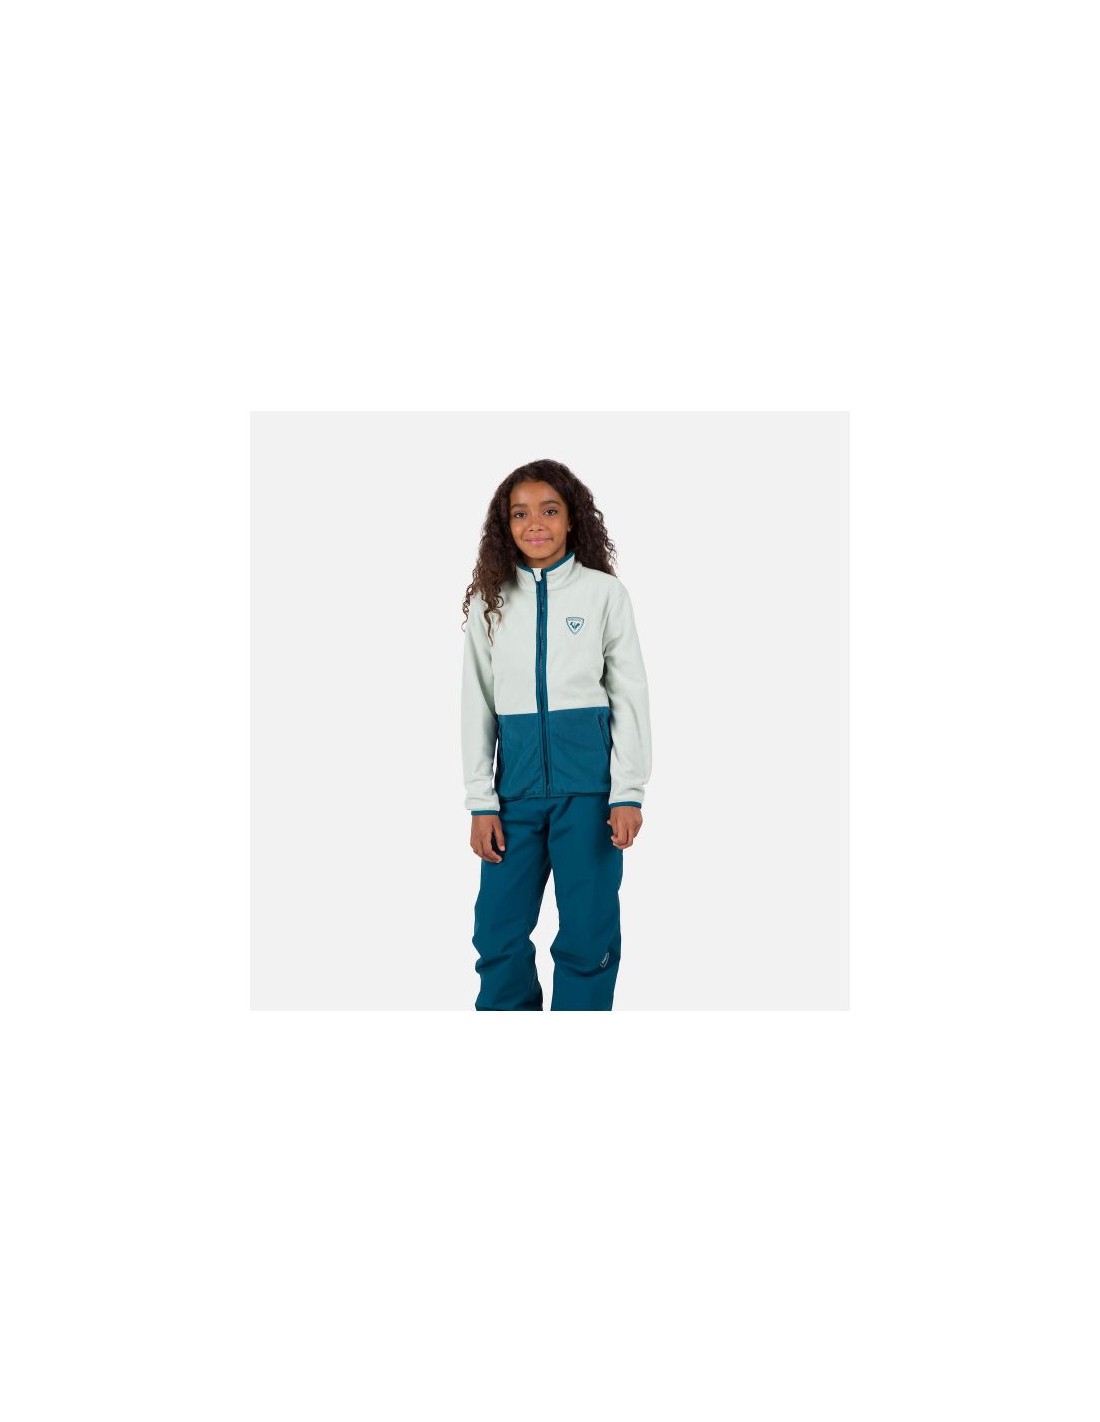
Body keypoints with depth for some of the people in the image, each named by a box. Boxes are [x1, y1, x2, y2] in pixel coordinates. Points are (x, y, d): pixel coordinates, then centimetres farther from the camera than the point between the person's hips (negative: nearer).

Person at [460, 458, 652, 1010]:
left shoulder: (604, 592, 2)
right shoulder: (490, 600, 8)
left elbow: (630, 695, 2)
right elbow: (477, 703, 8)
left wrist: (628, 792, -5)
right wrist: (481, 802, 3)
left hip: (589, 776, -2)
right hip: (518, 775, 2)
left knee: (589, 933, 1)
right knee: (498, 930, 3)